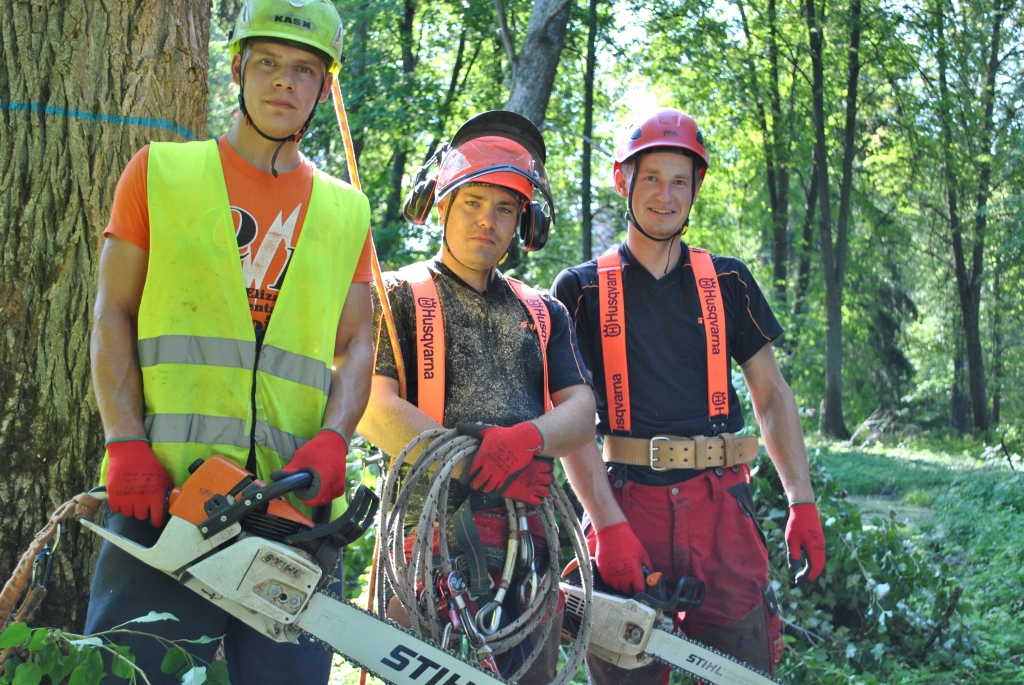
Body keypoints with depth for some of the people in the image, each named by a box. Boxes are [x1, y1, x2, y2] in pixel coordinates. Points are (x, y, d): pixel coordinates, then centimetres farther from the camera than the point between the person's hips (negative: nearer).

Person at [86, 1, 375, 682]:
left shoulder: (345, 212, 16)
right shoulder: (162, 171, 11)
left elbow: (354, 349, 12)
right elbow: (114, 314, 5)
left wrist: (331, 441, -8)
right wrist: (126, 445, -8)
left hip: (295, 499, 2)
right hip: (166, 486, -2)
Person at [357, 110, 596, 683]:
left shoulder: (544, 314, 20)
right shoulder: (399, 296, 7)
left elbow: (581, 414, 8)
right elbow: (372, 409, -7)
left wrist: (527, 438, -16)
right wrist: (480, 464, -16)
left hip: (532, 537, 4)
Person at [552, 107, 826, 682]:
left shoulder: (728, 282, 13)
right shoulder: (582, 289, 5)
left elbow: (772, 395, 15)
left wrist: (803, 502, 5)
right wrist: (609, 524, -12)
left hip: (721, 503, 2)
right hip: (627, 501, -1)